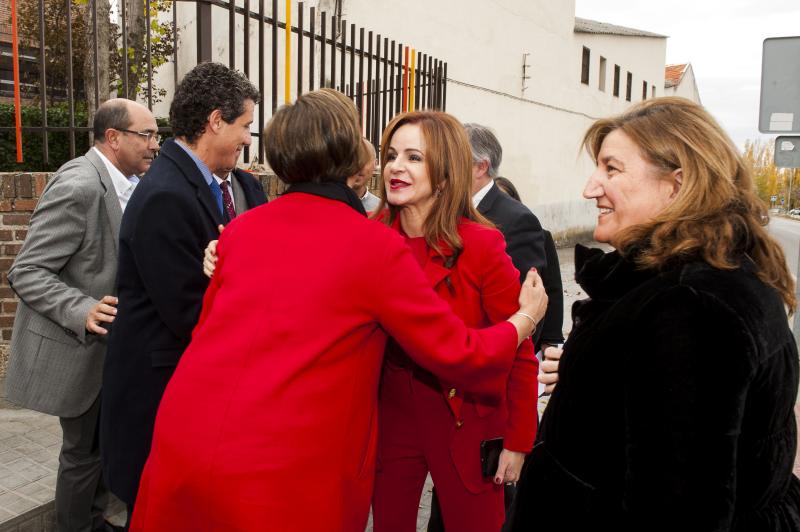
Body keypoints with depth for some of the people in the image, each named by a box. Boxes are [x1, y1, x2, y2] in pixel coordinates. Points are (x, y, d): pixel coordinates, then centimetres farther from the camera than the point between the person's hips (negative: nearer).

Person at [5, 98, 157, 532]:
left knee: (104, 443, 20)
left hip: (107, 341, 8)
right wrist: (82, 311, -35)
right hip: (74, 344, -8)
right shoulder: (78, 186, -23)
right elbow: (26, 273, -22)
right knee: (84, 449, 8)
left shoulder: (126, 183, 2)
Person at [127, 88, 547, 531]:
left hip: (180, 449, 5)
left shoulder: (240, 228, 4)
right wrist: (526, 317, 14)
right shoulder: (378, 246, -10)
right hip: (282, 478, -4)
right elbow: (459, 356, -3)